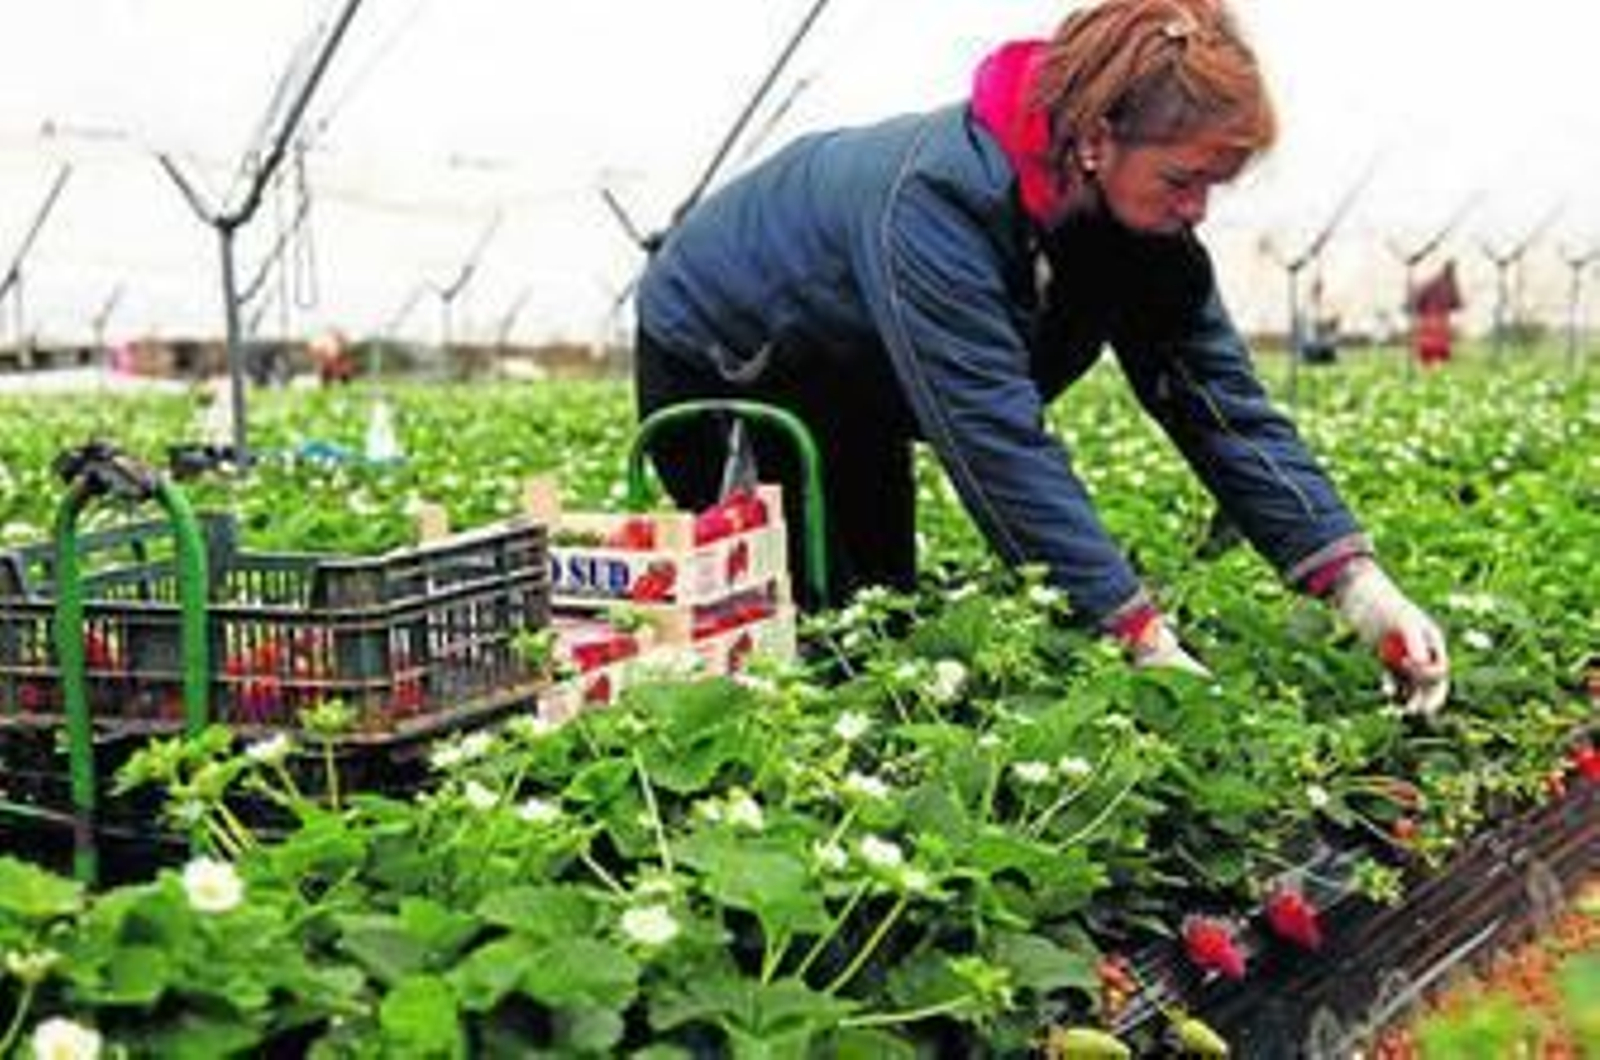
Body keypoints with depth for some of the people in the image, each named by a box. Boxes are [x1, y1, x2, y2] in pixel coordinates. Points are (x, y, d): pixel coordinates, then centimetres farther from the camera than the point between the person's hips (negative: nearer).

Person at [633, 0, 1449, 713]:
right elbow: (999, 443, -44)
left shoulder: (1139, 212, -18)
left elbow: (1222, 401, -17)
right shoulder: (939, 199, -41)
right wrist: (1147, 645, -46)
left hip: (852, 398, 7)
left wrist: (1359, 584, -28)